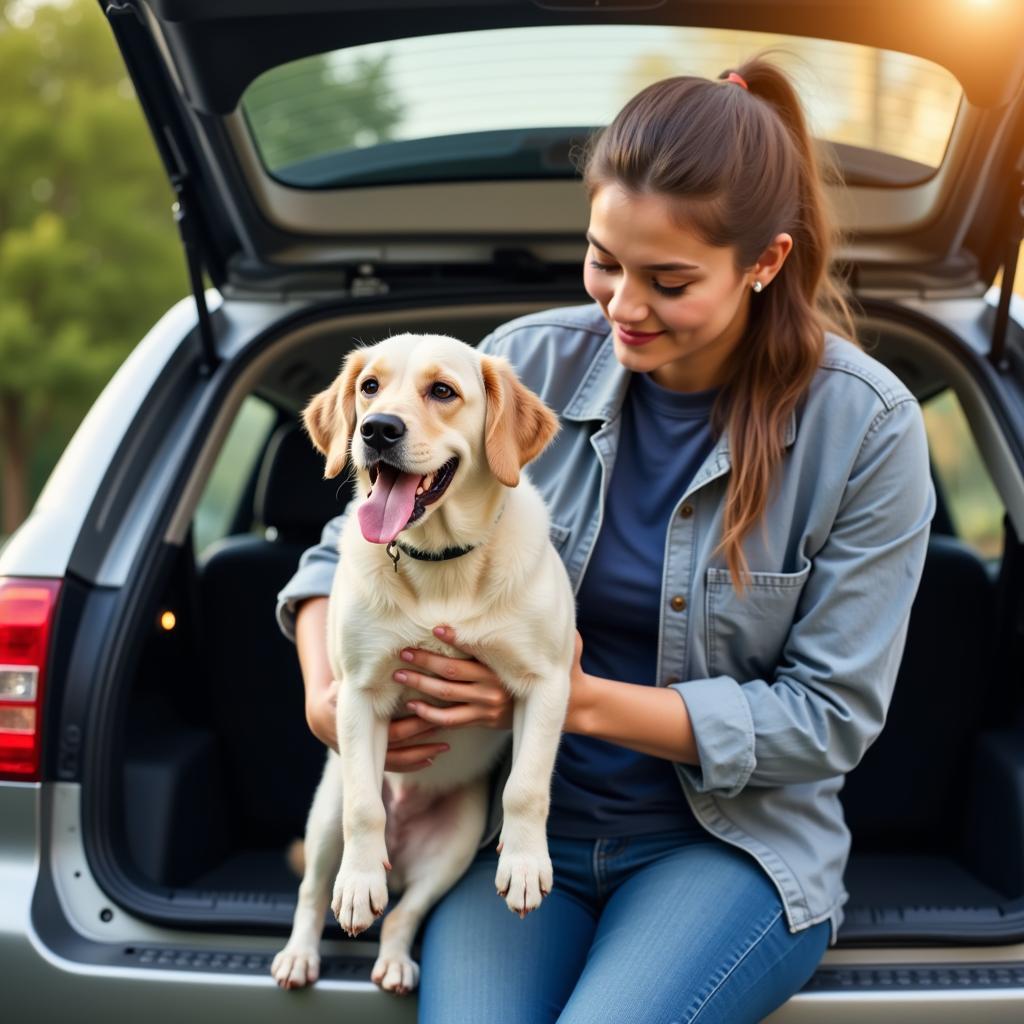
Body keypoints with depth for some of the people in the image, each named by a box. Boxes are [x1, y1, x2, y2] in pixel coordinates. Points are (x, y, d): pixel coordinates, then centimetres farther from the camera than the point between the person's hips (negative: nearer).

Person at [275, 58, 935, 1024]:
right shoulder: (532, 361, -4)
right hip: (518, 820, 1)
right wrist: (327, 696, -14)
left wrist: (583, 699, -19)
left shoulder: (865, 427, -10)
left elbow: (829, 717, -9)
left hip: (732, 844, -1)